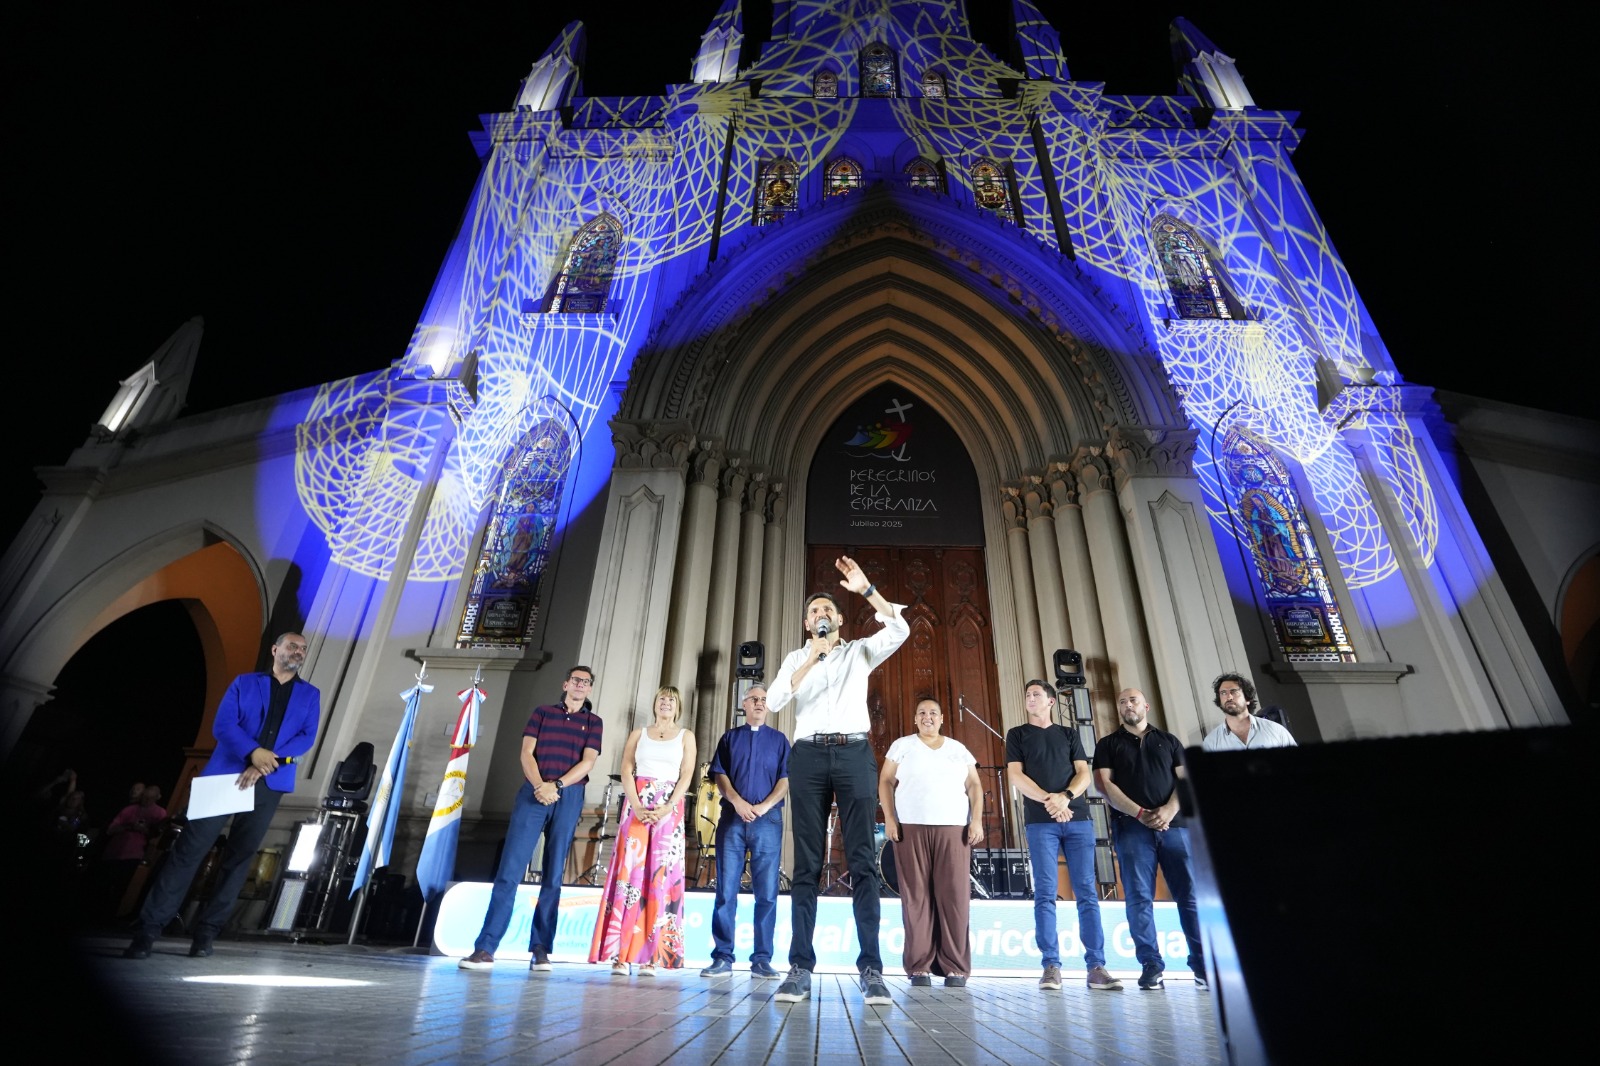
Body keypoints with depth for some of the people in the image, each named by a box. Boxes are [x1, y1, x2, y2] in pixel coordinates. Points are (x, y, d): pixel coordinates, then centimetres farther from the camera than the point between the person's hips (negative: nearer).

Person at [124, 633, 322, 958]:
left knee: (239, 857, 5)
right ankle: (148, 929, 7)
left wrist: (267, 764, -13)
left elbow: (307, 737, 1)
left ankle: (206, 932, 14)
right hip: (226, 774, -1)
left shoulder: (310, 694, 12)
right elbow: (222, 725, -3)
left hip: (270, 784, 1)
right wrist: (253, 752, -19)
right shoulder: (244, 683, 9)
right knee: (190, 848, -3)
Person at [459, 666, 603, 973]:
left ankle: (540, 950, 9)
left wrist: (556, 786, -14)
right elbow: (526, 753, 3)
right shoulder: (542, 712, 13)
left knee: (553, 876, 3)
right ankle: (486, 948, 0)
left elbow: (588, 762, -1)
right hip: (533, 792, 0)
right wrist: (539, 785, -13)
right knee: (509, 870, -5)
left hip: (569, 798, 0)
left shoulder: (593, 721, 11)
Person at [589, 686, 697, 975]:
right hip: (637, 807, 1)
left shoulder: (685, 736, 9)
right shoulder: (638, 734, 13)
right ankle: (620, 955, 1)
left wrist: (666, 808, -14)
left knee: (661, 877, -2)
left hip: (669, 809, -1)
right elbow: (626, 772, 5)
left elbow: (686, 776, 0)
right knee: (628, 872, -4)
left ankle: (651, 956, 2)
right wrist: (636, 807, -10)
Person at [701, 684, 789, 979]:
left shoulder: (779, 740, 13)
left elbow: (786, 778, 4)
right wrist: (738, 802, -11)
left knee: (766, 892, -1)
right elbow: (719, 775, 5)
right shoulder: (730, 738, 15)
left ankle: (761, 959, 6)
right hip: (732, 817, 1)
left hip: (768, 818, 0)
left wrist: (765, 805, -11)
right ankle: (722, 956, 7)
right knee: (726, 889, 0)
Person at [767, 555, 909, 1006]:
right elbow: (774, 701, -1)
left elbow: (899, 630, -4)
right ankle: (800, 967, 3)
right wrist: (813, 657, -6)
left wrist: (866, 589, -10)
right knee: (807, 863, 0)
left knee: (862, 861, -4)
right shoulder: (796, 658, 17)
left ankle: (871, 969, -1)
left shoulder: (860, 651, 14)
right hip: (808, 755, 1)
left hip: (854, 753, -1)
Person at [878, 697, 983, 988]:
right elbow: (886, 782, 5)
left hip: (954, 828, 1)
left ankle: (955, 967, 4)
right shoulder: (901, 746, 9)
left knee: (955, 895, -3)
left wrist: (977, 820, -2)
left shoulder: (959, 749, 14)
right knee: (916, 895, -1)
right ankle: (919, 966, 6)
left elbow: (974, 786, 10)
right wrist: (889, 818, -5)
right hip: (911, 828, -1)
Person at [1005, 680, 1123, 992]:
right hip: (1040, 821, -2)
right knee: (1045, 893, -4)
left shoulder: (1069, 734, 17)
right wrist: (1048, 800, -13)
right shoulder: (1017, 734, 11)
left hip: (1078, 818, 2)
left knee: (1087, 892, 0)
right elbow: (1015, 775, 0)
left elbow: (1084, 774, 6)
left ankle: (1096, 966, 3)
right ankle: (1051, 966, 0)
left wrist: (1066, 797, -13)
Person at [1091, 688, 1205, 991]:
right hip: (1131, 828, -1)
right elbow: (1105, 784, 1)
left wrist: (1169, 810, -10)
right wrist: (1140, 813, -11)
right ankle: (1151, 966, 0)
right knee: (1139, 898, -5)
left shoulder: (1169, 741, 18)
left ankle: (1203, 965, 6)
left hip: (1174, 825, 2)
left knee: (1191, 894, -2)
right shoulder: (1108, 744, 13)